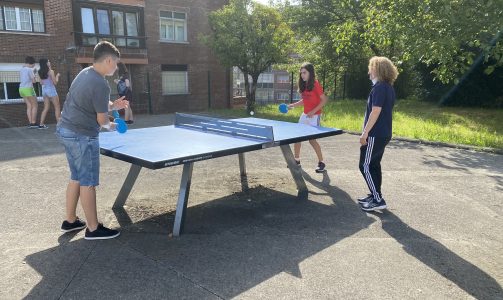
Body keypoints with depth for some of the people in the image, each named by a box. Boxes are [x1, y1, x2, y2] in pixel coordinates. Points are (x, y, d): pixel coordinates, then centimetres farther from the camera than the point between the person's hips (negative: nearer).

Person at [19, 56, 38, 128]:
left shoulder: (21, 69, 14)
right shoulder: (30, 70, -10)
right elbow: (33, 81, -12)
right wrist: (34, 74, 7)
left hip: (21, 89, 8)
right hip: (28, 89, -8)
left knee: (29, 106, 8)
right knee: (35, 106, -1)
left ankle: (30, 122, 0)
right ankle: (33, 123, -6)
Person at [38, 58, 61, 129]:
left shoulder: (40, 72, 5)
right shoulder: (51, 71, -14)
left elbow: (41, 82, 12)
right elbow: (55, 82, -12)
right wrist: (57, 76, 4)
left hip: (44, 90, 7)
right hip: (51, 90, -7)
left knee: (46, 108, 12)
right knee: (57, 107, 2)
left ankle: (41, 124, 8)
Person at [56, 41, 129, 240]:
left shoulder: (84, 73, 8)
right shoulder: (101, 85, -20)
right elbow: (101, 120, -14)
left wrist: (112, 106, 7)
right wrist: (109, 125, 8)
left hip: (65, 130, 9)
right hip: (82, 136, -9)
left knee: (76, 178, 19)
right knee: (88, 183, 0)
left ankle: (70, 221, 30)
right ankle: (93, 229, 11)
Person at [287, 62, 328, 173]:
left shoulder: (315, 84, -14)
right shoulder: (303, 85, 7)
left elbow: (324, 100, -15)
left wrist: (313, 111, -22)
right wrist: (292, 105, 7)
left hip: (314, 116, -8)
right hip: (305, 115, 8)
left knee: (312, 139, -10)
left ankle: (321, 163, 4)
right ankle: (297, 159, 24)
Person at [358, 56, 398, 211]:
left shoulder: (379, 87, -17)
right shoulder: (389, 88, 13)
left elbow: (375, 112, -22)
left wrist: (365, 133, -20)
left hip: (375, 134, -10)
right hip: (383, 134, 10)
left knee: (365, 166, -3)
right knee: (374, 165, 16)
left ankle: (378, 200, -1)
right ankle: (374, 196, 24)